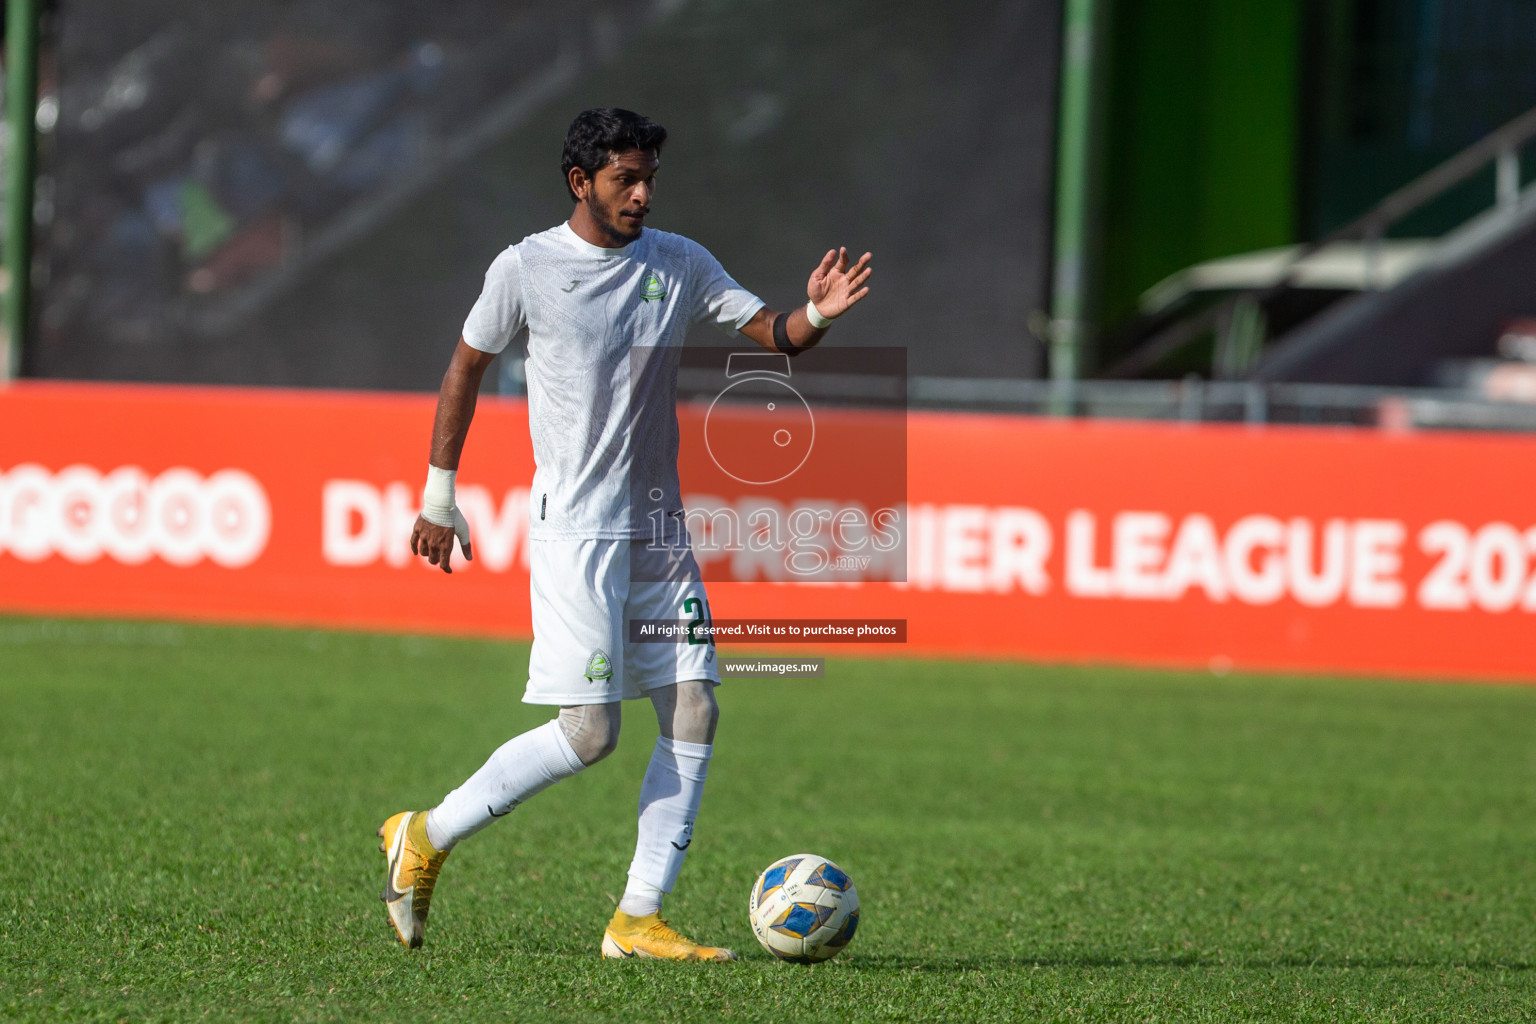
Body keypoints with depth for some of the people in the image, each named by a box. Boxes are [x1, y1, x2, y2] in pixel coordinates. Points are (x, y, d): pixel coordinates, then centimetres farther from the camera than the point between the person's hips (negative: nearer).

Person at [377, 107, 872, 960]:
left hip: (658, 528, 6)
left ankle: (638, 920, 2)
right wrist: (439, 498, 7)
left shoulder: (678, 265, 6)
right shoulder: (526, 270, -6)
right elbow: (465, 369, 5)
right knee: (589, 732, -12)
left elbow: (773, 334, 4)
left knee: (693, 713, -3)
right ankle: (427, 836, 5)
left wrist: (815, 315, -20)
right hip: (574, 530, -6)